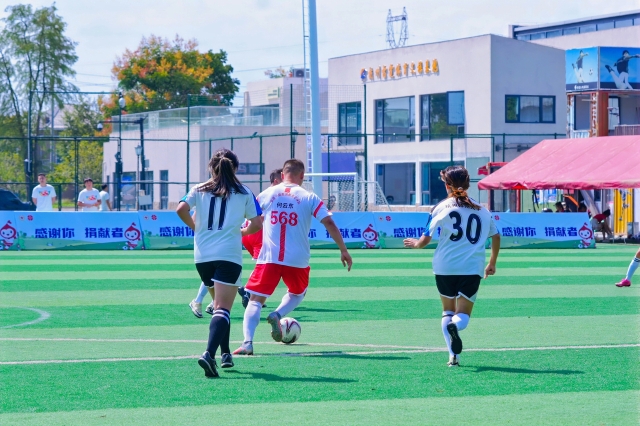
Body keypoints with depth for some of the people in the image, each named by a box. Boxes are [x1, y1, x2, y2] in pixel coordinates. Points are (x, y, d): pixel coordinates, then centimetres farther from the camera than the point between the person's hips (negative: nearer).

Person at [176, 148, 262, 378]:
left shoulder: (199, 190, 8)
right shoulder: (244, 193, 6)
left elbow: (181, 209, -8)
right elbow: (257, 224, 2)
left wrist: (195, 227, 10)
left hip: (202, 255, 3)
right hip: (229, 255, -3)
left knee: (219, 304, 23)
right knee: (222, 309, -10)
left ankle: (225, 354, 26)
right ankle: (209, 353, -31)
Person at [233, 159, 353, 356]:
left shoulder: (266, 194, 6)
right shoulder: (309, 198, 1)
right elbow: (329, 223, -4)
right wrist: (343, 250, 3)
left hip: (269, 258, 0)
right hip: (297, 259, 0)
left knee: (255, 300, 4)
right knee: (297, 294, 27)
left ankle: (247, 342, -16)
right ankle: (277, 315, -2)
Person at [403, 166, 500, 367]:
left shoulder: (441, 208, 0)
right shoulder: (482, 210, 9)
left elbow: (425, 239, 0)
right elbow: (495, 236, 18)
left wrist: (415, 244, 23)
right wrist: (492, 264, 31)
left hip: (445, 267, -1)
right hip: (472, 268, 1)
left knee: (448, 311, 18)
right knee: (463, 315, 7)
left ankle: (453, 356, 4)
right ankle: (455, 325, -31)